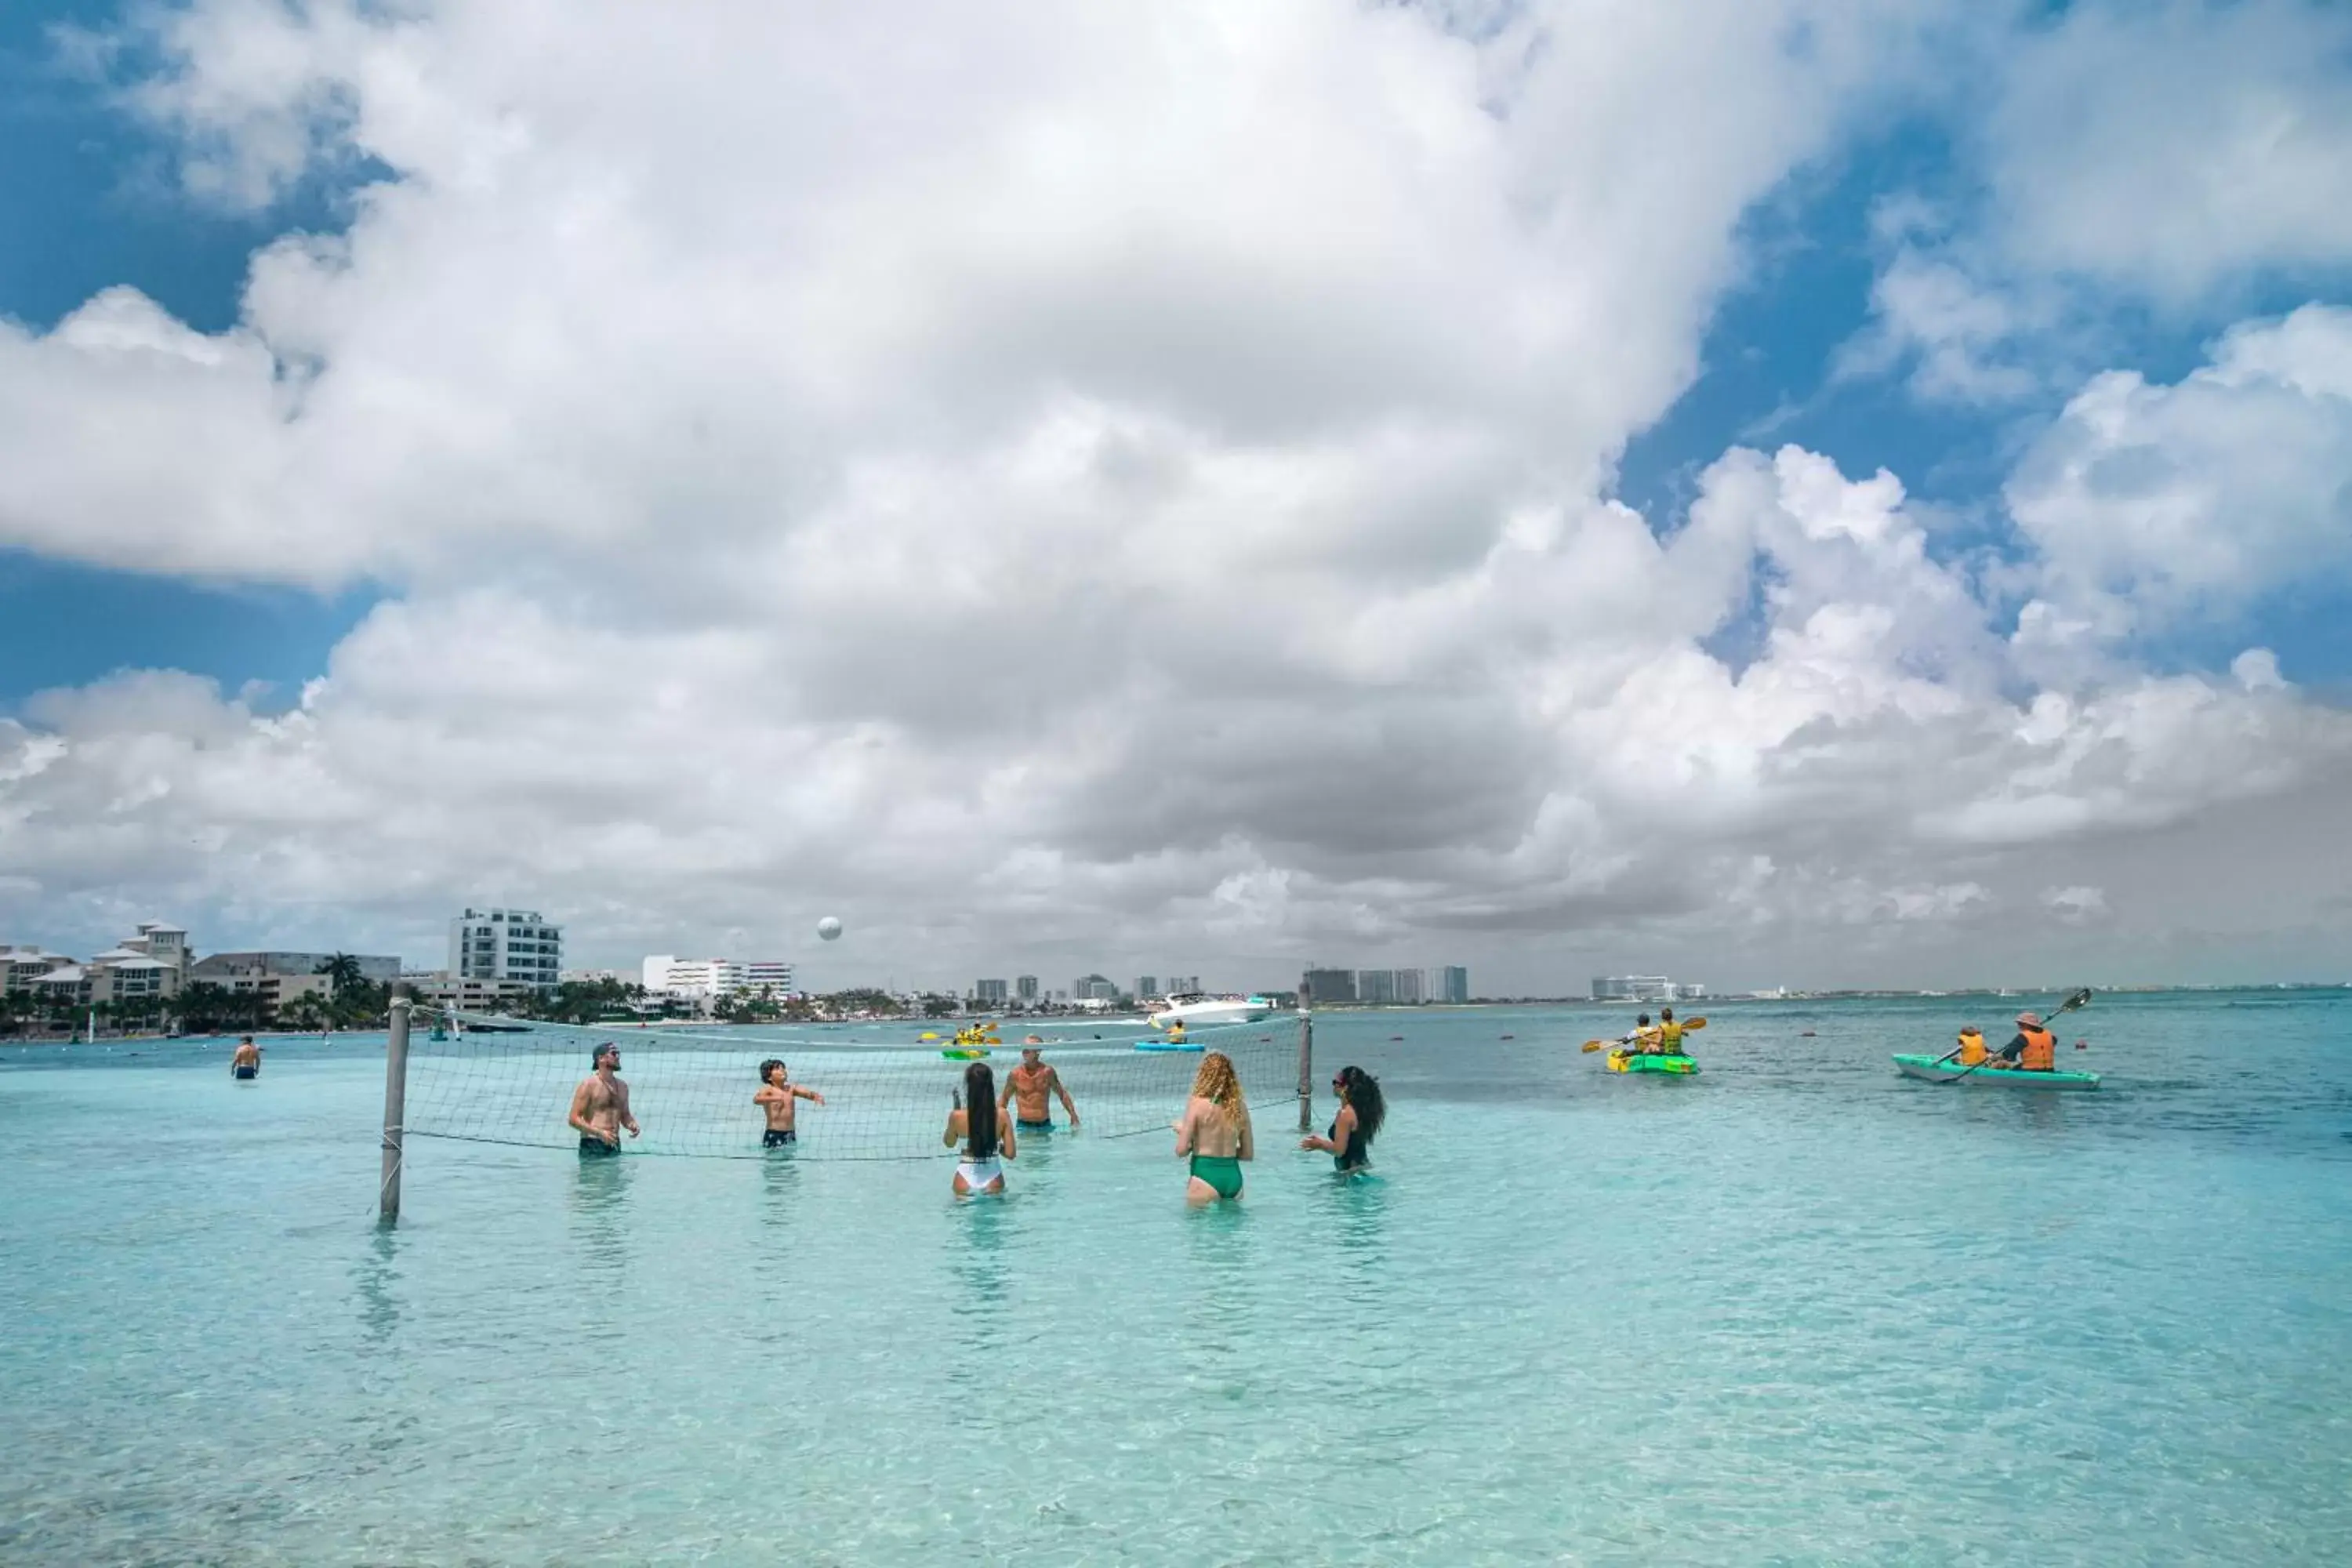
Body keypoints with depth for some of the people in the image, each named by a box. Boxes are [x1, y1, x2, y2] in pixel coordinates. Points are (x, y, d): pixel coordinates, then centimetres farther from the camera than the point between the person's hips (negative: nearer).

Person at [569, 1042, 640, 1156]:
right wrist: (600, 1133, -21)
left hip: (614, 1145, 6)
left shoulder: (622, 1087, 14)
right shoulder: (589, 1085, -6)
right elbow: (574, 1119, -11)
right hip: (593, 1146, -6)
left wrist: (632, 1125, 2)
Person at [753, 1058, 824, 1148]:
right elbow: (756, 1100, -25)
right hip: (773, 1135, -5)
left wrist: (817, 1096, -24)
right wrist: (775, 1098, -39)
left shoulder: (791, 1088, 8)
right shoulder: (768, 1089, -6)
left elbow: (808, 1093, -1)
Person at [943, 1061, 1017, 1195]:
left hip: (966, 1180, -1)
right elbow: (1011, 1154, -5)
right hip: (993, 1180, 1)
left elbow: (949, 1143, 9)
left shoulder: (957, 1116, -13)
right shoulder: (1002, 1116, -10)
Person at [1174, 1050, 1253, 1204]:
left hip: (1205, 1177, -5)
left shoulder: (1197, 1105, -10)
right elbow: (1248, 1154, 11)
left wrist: (1182, 1131, 9)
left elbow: (1181, 1150, -11)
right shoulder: (1240, 1107, 3)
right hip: (1234, 1177, 5)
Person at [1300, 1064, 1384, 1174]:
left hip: (1351, 1171, -10)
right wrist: (1321, 1142, 17)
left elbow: (1339, 1150, -20)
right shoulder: (1360, 1109, 8)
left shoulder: (1345, 1114, -20)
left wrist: (1319, 1144, -3)